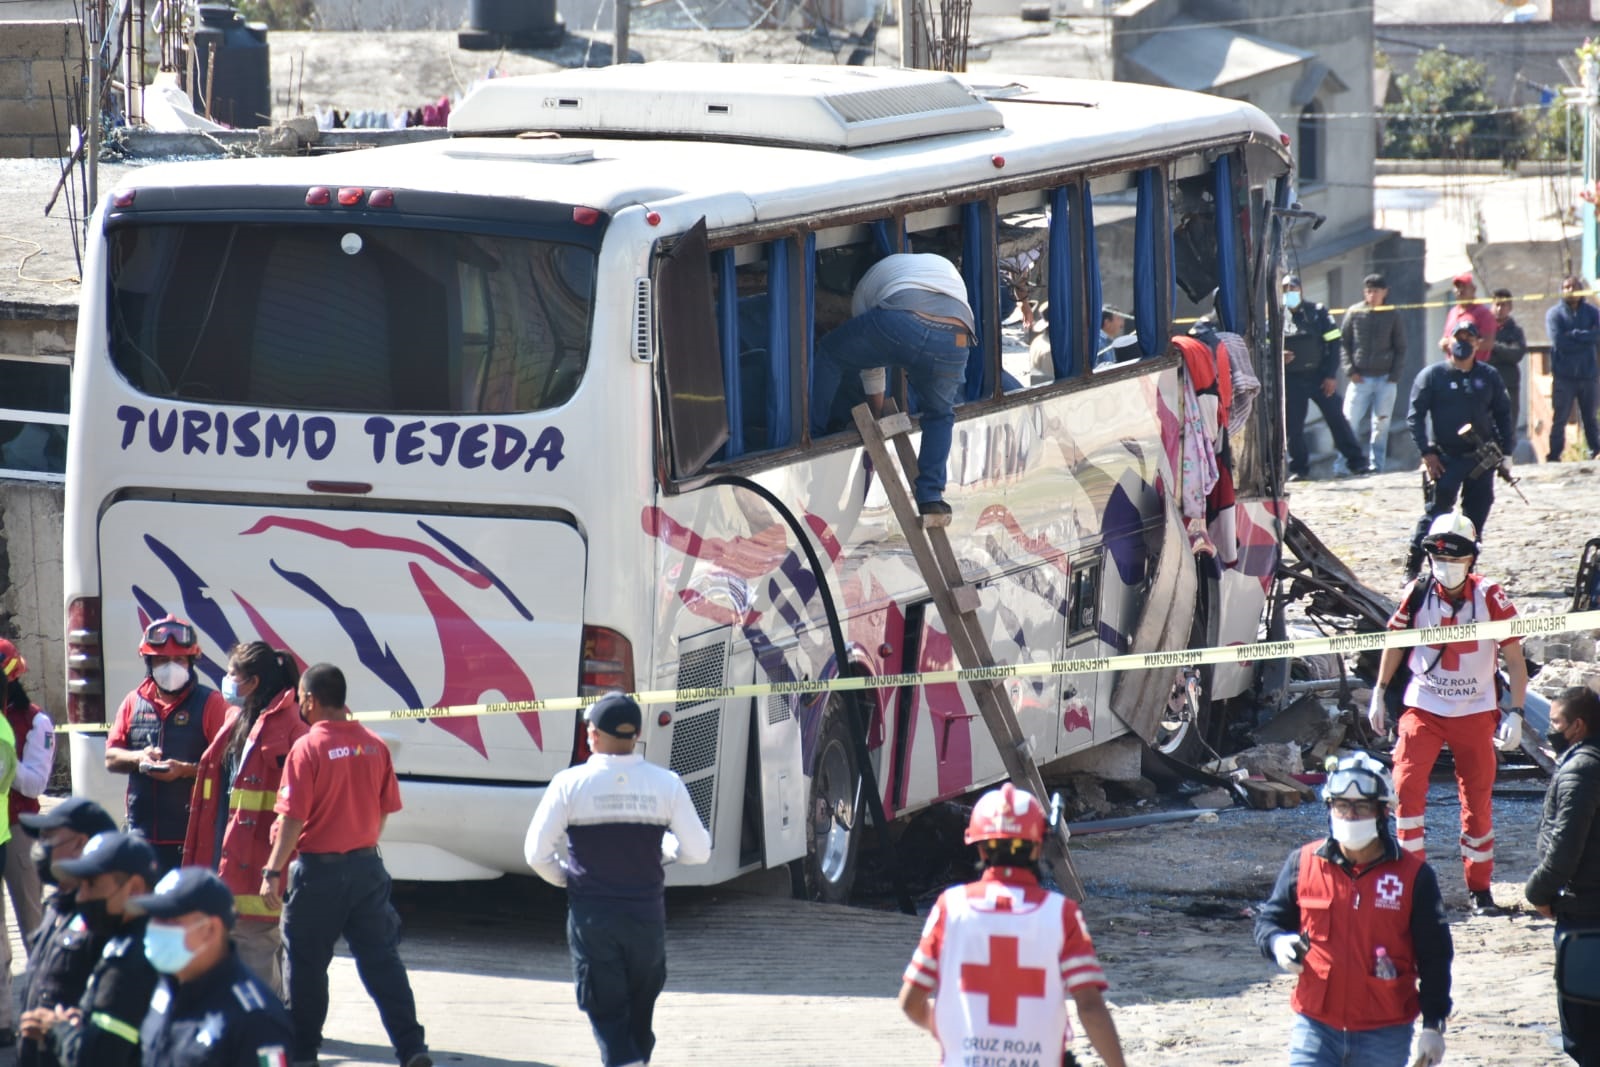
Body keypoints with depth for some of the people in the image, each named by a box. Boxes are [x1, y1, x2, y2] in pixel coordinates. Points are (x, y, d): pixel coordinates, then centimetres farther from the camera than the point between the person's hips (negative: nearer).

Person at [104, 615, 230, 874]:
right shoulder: (134, 702, 14)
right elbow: (111, 758, 15)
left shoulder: (210, 703, -1)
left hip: (193, 834, -5)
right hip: (142, 832, 5)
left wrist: (186, 770, -22)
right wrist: (138, 758, -6)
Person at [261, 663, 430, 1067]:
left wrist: (272, 872, -12)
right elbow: (385, 810, 8)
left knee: (306, 965, 7)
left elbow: (292, 819, -16)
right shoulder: (375, 746, 2)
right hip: (367, 866, 5)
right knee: (382, 961, 6)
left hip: (320, 868, -5)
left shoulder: (307, 749, -13)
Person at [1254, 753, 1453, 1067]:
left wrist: (1433, 1025, -2)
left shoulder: (1413, 875, -4)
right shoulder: (1303, 863, 2)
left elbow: (1435, 955, 0)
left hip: (1385, 1035, -1)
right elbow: (1268, 919, 12)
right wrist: (1277, 942, -13)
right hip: (1316, 1026, 1)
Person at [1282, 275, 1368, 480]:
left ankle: (1356, 462, 4)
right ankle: (1299, 468, 12)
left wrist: (1331, 375, -7)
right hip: (1292, 379, 1)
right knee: (1293, 425, 1)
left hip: (1319, 376, -1)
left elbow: (1333, 343, 0)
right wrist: (1278, 356, -16)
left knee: (1336, 419, -2)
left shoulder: (1318, 312, 1)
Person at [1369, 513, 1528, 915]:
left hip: (1475, 713, 0)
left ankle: (1480, 888, 17)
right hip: (1423, 709, 1)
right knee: (1406, 785, -16)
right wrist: (1379, 694, 13)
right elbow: (1396, 641, 11)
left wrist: (1515, 713, -11)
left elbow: (1514, 658, -4)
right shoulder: (1417, 594, -7)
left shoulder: (1490, 598, -11)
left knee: (1477, 800, 5)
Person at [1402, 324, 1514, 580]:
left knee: (1476, 516, 5)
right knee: (1436, 513, -10)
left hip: (1481, 459, 4)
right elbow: (1414, 415, -2)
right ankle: (1412, 570, -5)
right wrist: (1426, 452, -10)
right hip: (1445, 459, -4)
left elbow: (1503, 413, 16)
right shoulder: (1433, 375, -1)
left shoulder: (1488, 376, 10)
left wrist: (1507, 451, 8)